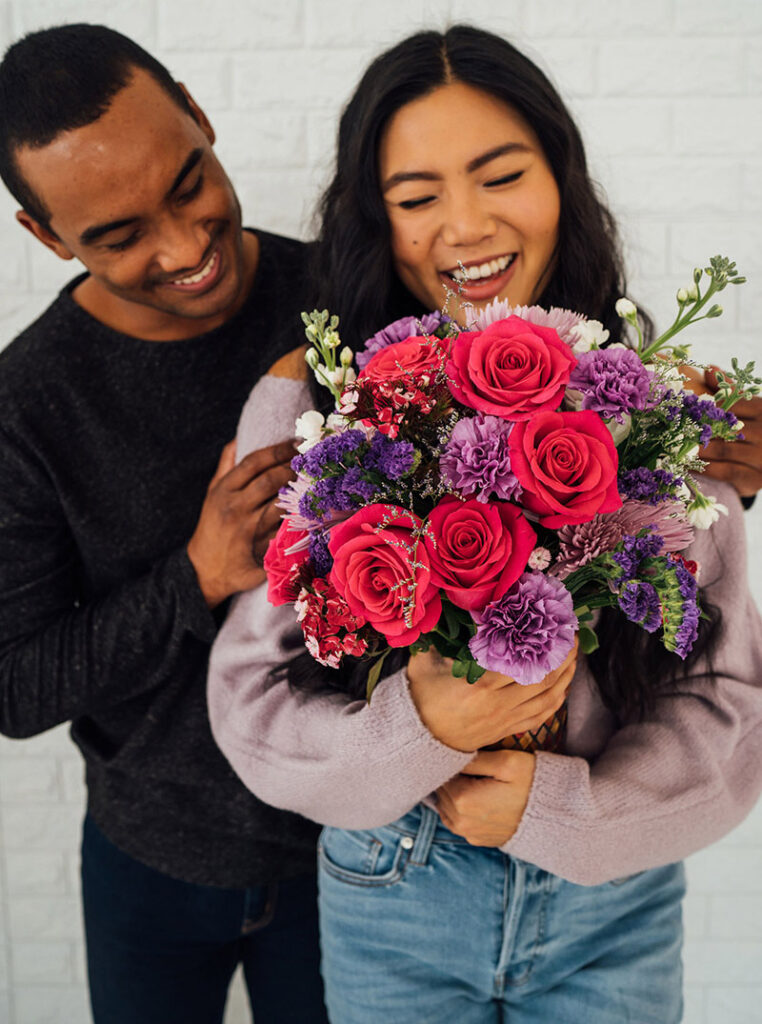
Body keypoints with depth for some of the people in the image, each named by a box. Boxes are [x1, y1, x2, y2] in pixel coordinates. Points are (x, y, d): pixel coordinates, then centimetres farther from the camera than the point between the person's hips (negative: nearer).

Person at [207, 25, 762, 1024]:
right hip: (392, 895, 0)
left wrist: (556, 801, -17)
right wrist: (417, 727, -27)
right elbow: (253, 694, -9)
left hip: (618, 900, 1)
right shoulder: (308, 405, -12)